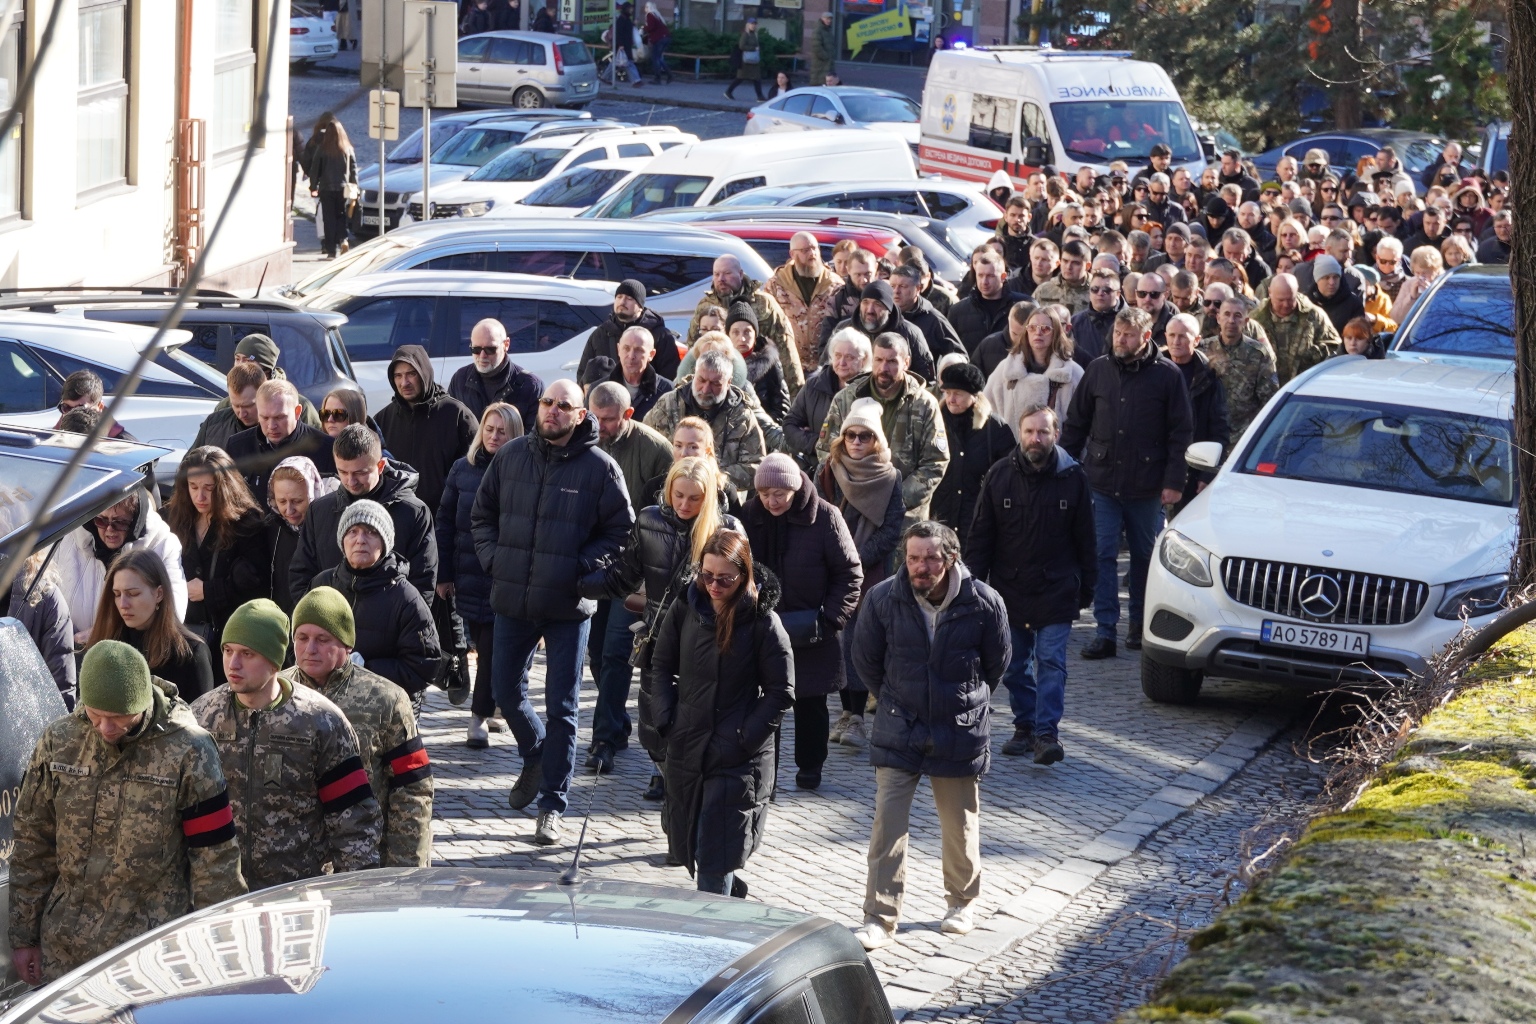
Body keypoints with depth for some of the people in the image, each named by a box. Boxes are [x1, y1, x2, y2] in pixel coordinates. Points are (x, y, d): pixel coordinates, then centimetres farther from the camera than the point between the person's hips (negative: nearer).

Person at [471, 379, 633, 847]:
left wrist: (583, 566, -11)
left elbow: (621, 529, -1)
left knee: (561, 707, -1)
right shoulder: (511, 456, 4)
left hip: (568, 605, -4)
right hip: (513, 599, 4)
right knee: (507, 692, 13)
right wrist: (494, 558, 0)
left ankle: (552, 805, 5)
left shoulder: (599, 466, -6)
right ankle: (536, 757, 42)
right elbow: (482, 514, 14)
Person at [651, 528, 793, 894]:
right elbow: (662, 667, 12)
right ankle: (731, 892, 39)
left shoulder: (762, 621, -11)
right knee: (685, 844, 16)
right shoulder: (686, 609, 1)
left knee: (714, 853, -8)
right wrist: (666, 720, 1)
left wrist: (745, 738, -13)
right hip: (686, 750, 5)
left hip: (738, 758, -5)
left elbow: (780, 692, -7)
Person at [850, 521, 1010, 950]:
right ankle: (880, 919, -2)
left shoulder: (984, 603, -13)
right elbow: (865, 661, 6)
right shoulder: (883, 600, -12)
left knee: (960, 824, 13)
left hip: (960, 734, 0)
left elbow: (996, 664, 6)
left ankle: (962, 902, 35)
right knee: (887, 823, -6)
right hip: (899, 733, 0)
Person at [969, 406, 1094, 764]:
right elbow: (981, 537, 4)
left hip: (1056, 591, -2)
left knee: (1051, 662, -8)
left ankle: (1047, 733, -9)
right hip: (1009, 590, 2)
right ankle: (1025, 728, 20)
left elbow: (1086, 539, 4)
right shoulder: (1000, 476, 0)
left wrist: (1087, 588, 5)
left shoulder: (1072, 477, -3)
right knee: (1014, 666, 9)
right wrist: (974, 584, -1)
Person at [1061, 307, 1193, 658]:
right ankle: (1105, 630, -2)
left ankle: (1139, 623, 24)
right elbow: (1076, 423, 12)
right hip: (1103, 482, 2)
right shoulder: (1098, 370, 5)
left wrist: (1173, 481, -8)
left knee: (1145, 555, 10)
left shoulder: (1167, 375, -3)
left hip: (1146, 486, -2)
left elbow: (1181, 431, -2)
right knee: (1102, 555, -3)